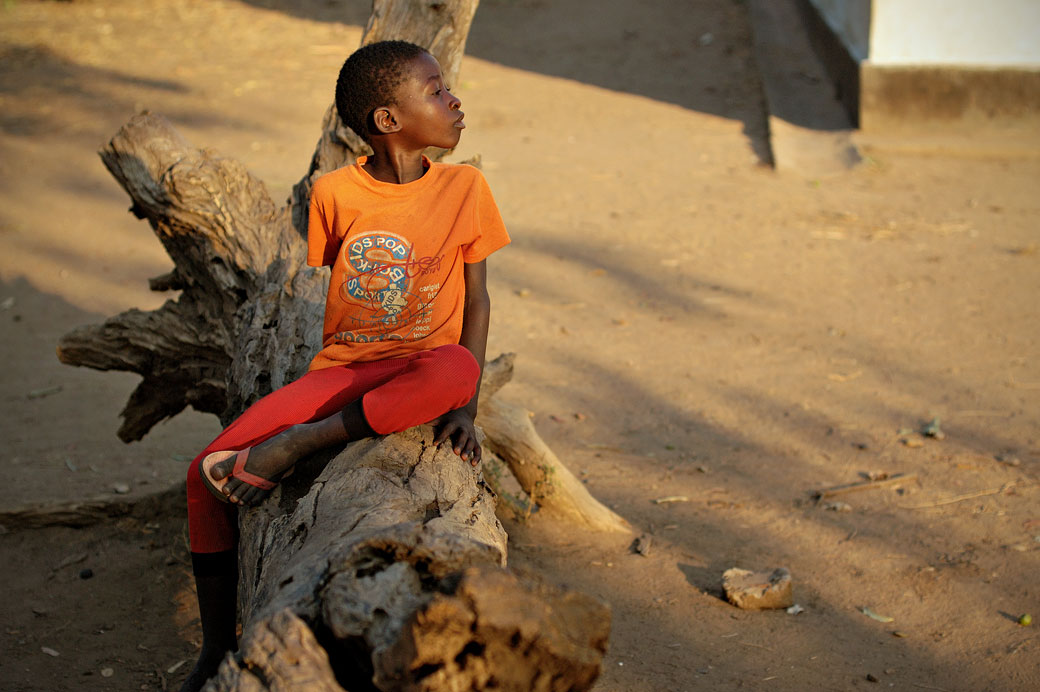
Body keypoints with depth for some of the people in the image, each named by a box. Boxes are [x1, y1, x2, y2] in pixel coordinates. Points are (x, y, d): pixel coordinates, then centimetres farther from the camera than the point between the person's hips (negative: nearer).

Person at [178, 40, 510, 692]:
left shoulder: (465, 188, -3)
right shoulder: (335, 193, -3)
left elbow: (476, 300, 1)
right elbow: (337, 282, 9)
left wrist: (466, 408, -10)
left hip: (421, 369, -1)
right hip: (342, 367, 1)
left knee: (457, 368, -40)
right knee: (208, 473, -15)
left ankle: (299, 443, -27)